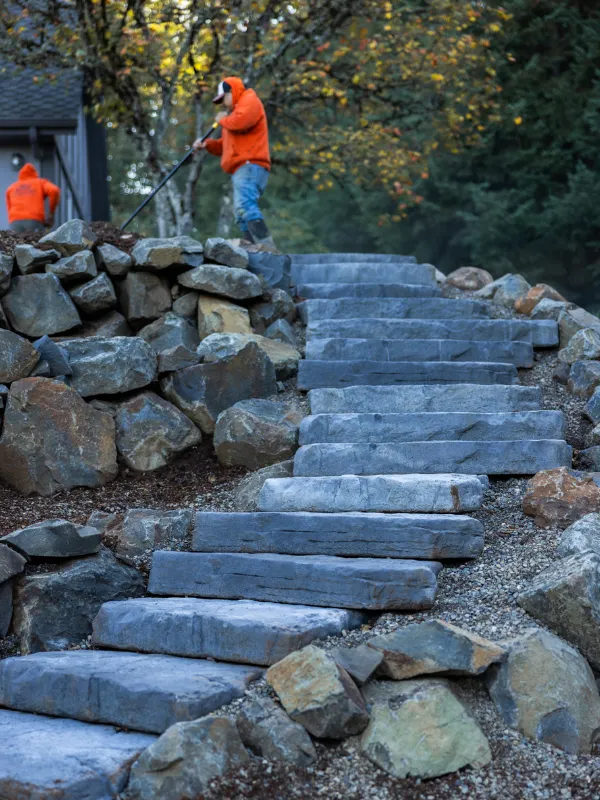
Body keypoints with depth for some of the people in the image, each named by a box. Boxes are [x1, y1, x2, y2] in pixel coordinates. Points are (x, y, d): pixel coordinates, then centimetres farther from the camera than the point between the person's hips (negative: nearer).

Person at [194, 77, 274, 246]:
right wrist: (207, 145, 16)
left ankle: (268, 250, -40)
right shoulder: (236, 110, 34)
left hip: (250, 167, -11)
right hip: (243, 170, 11)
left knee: (245, 206, -28)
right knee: (242, 217, 5)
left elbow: (240, 122, -19)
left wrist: (222, 120, 0)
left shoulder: (250, 101, 4)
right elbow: (227, 146, 32)